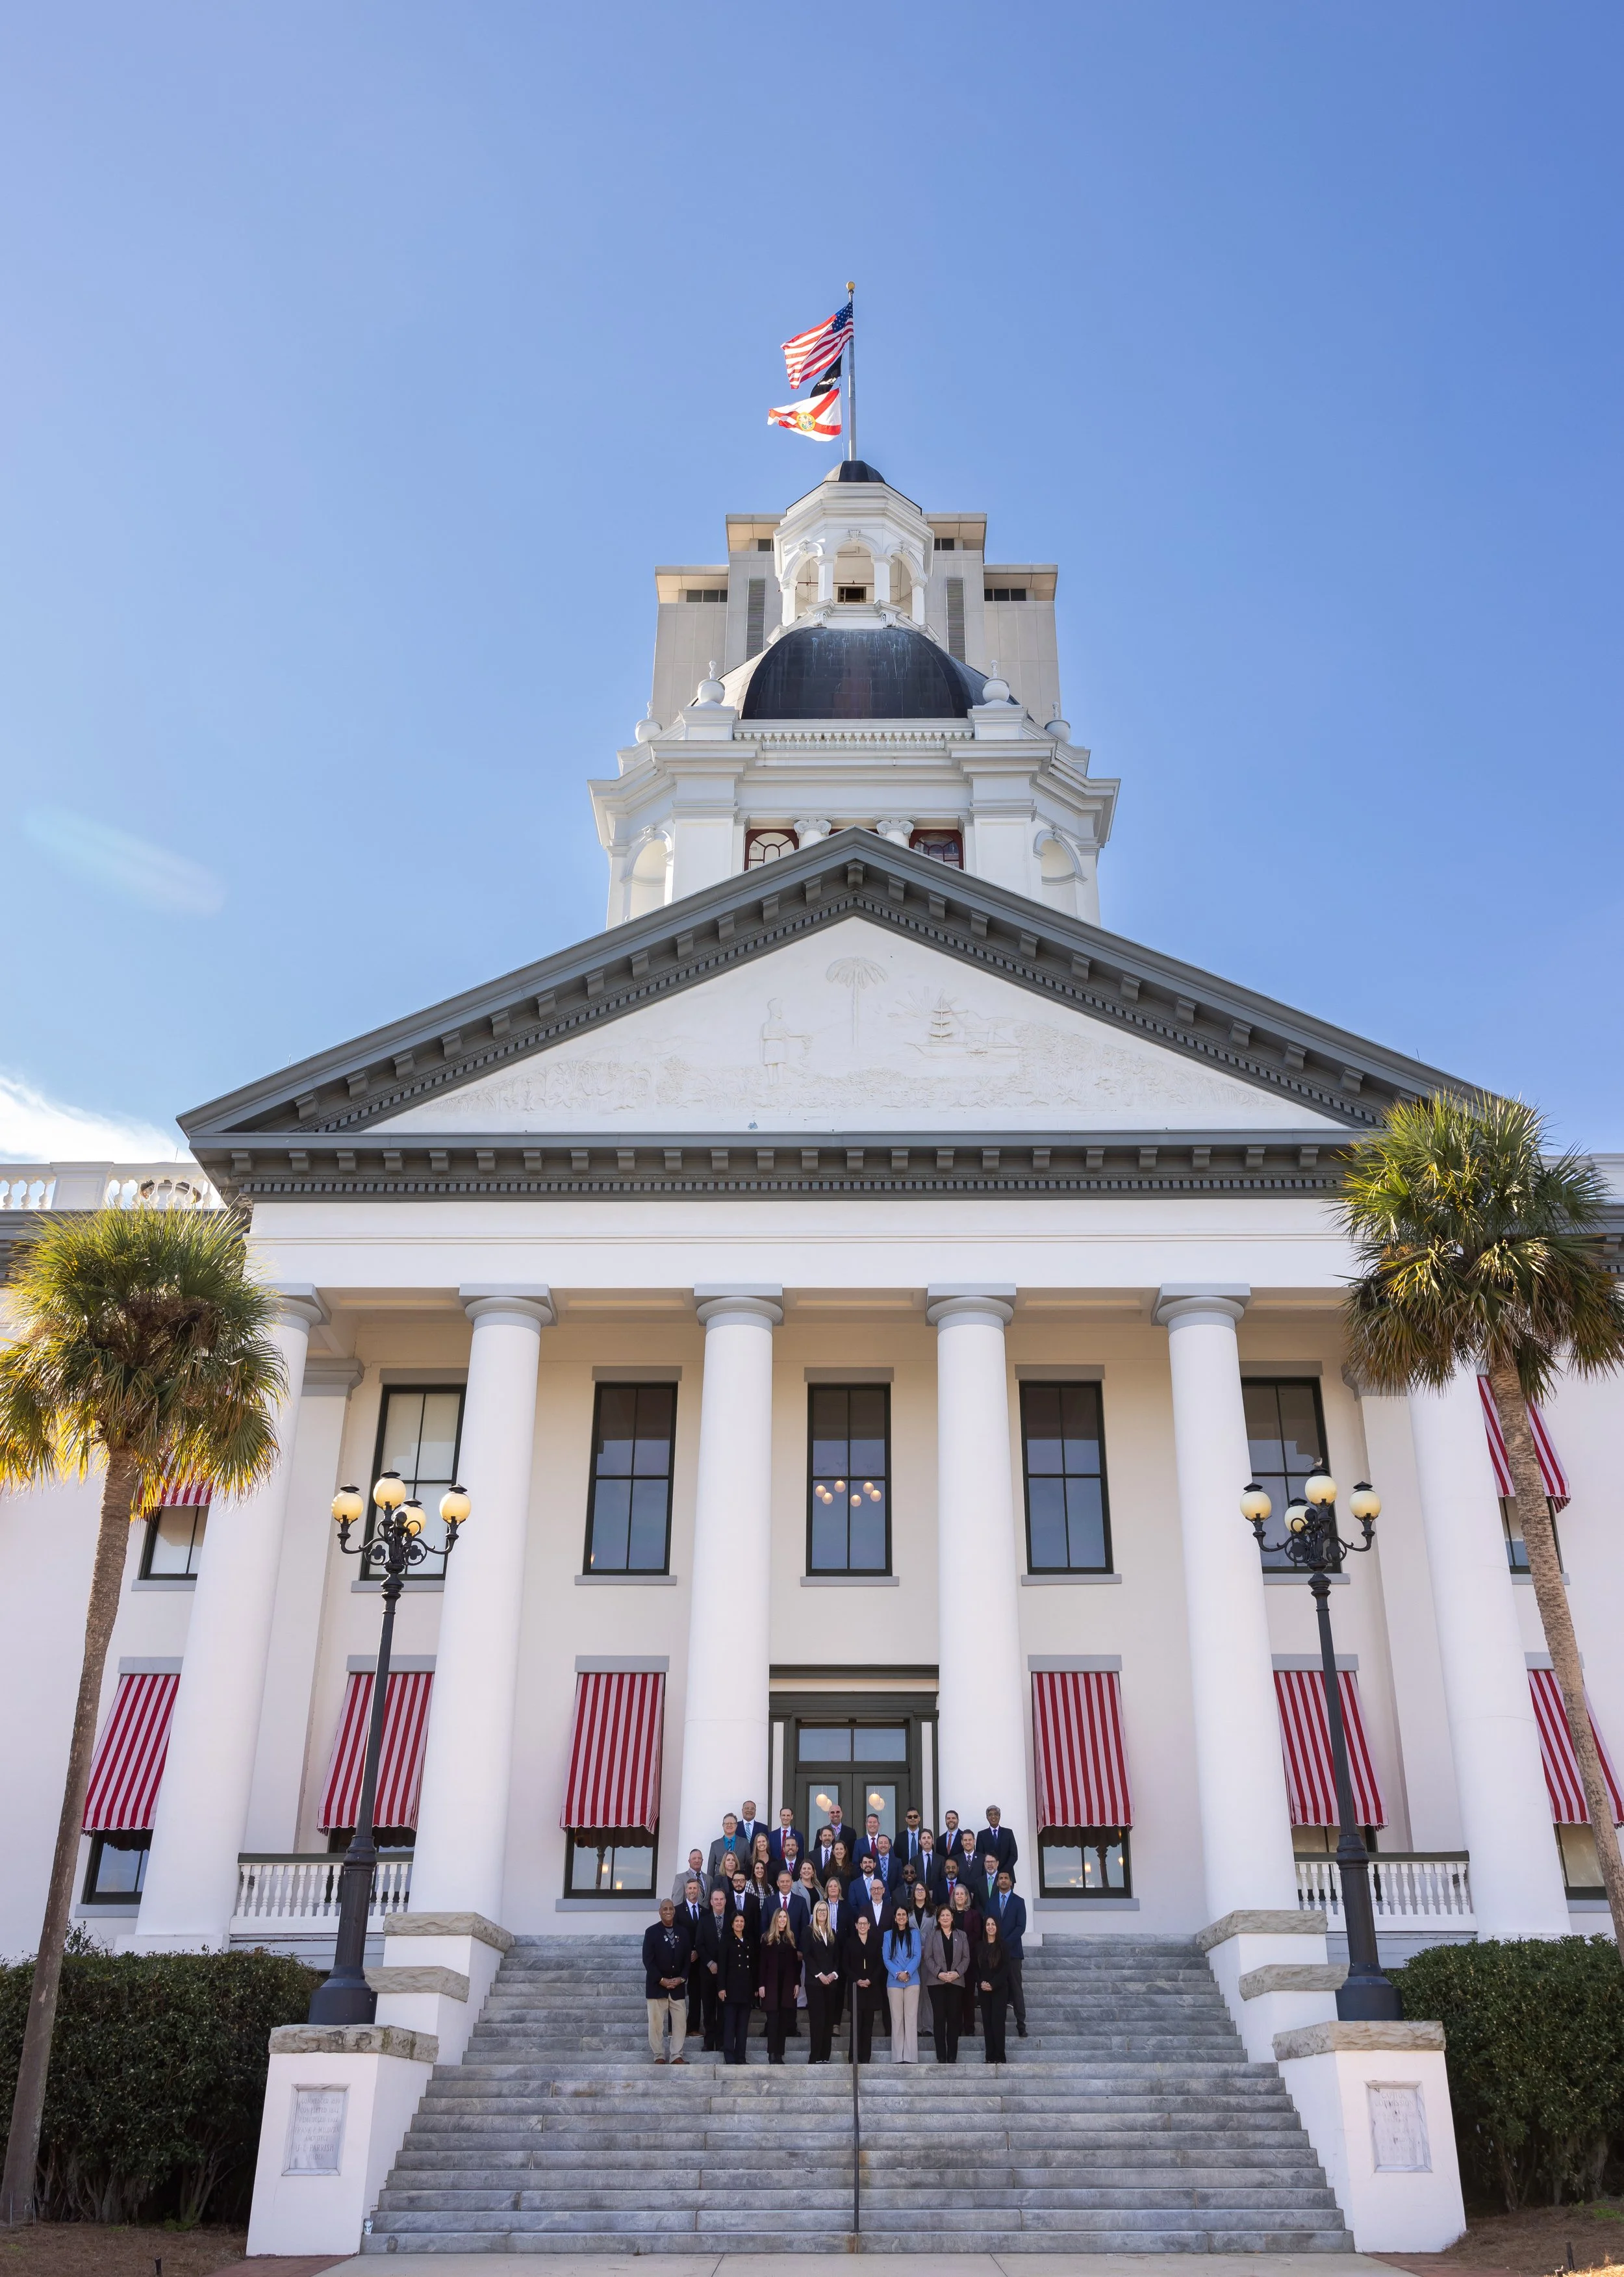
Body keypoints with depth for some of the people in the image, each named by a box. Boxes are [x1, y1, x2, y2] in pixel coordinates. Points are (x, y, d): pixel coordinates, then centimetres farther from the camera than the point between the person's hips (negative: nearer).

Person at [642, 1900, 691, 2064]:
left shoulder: (683, 1932, 7)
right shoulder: (652, 1932, -2)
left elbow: (687, 1958, 8)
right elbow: (648, 1959, -7)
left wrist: (681, 1978, -6)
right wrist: (661, 1980, -13)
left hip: (678, 1985, 3)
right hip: (657, 1985, -3)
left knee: (680, 2021, 1)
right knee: (656, 2022, 0)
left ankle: (677, 2056, 9)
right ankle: (659, 2056, 9)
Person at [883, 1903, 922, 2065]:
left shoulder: (914, 1933, 7)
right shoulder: (888, 1935, 9)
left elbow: (917, 1956, -1)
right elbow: (886, 1958, 2)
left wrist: (907, 1973, -14)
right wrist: (898, 1974, -13)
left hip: (912, 1980, -1)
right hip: (894, 1981, 1)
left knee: (911, 2018, -3)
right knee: (896, 2018, 1)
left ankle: (911, 2057, -2)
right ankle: (897, 2057, 3)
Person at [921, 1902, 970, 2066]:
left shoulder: (961, 1935, 12)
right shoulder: (931, 1934, 7)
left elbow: (966, 1958, 7)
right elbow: (928, 1957, 1)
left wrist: (957, 1973, -8)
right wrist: (939, 1973, -12)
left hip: (956, 1982, 1)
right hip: (936, 1982, -1)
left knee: (954, 2017, -1)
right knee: (939, 2017, -4)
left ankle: (952, 2056, 5)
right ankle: (941, 2056, 1)